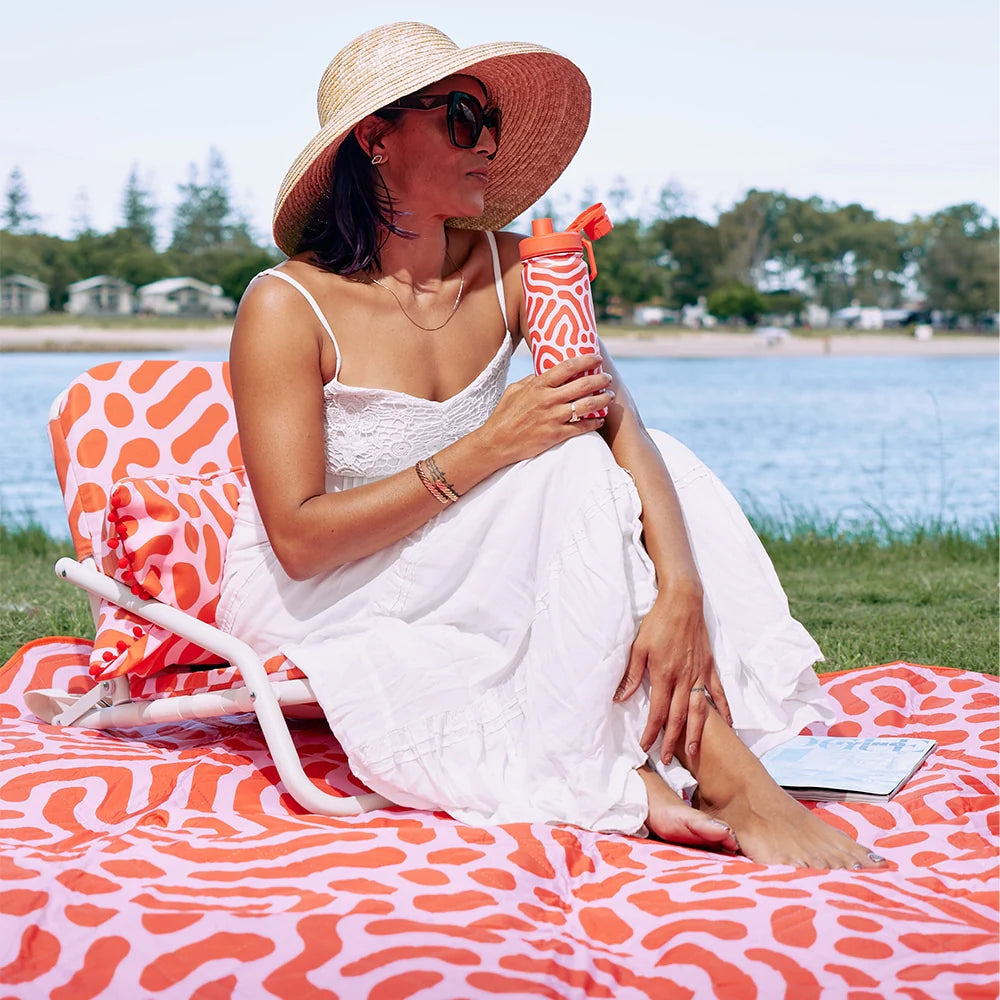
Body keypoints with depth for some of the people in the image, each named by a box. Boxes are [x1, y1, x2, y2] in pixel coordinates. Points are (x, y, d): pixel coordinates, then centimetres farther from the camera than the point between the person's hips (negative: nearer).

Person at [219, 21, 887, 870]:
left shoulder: (508, 270, -2)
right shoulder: (287, 308, -18)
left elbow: (620, 417, -15)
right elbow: (299, 538, -22)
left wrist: (679, 592, -32)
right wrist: (487, 448, -28)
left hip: (452, 582, 6)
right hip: (314, 604, -6)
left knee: (611, 454, -15)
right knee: (569, 465, -24)